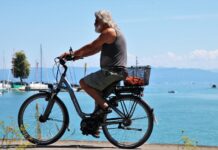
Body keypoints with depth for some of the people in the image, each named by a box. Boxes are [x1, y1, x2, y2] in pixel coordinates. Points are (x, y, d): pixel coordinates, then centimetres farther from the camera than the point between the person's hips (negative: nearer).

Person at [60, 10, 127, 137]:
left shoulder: (109, 32, -11)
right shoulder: (114, 32, 21)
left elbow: (91, 47, -14)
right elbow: (96, 49, 19)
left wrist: (72, 54, -5)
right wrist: (77, 55, 12)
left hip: (112, 72, -11)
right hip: (117, 71, 11)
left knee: (84, 83, -7)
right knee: (96, 90, 24)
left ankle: (104, 106, -9)